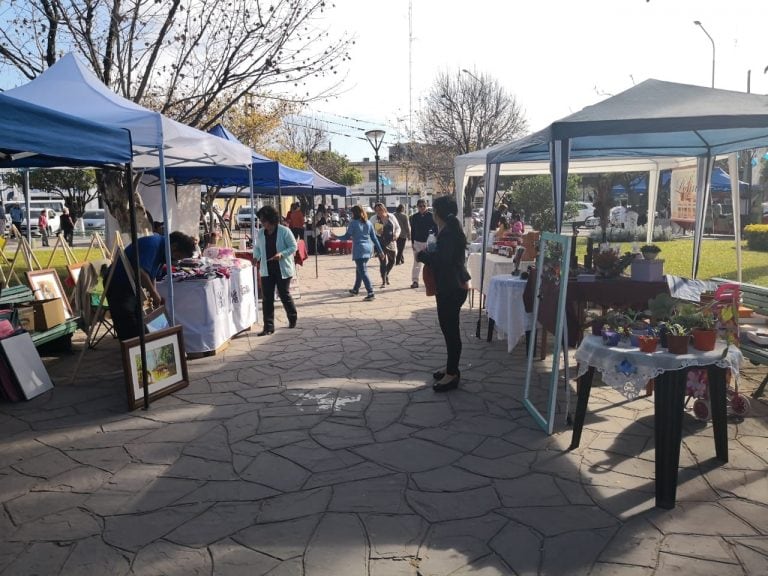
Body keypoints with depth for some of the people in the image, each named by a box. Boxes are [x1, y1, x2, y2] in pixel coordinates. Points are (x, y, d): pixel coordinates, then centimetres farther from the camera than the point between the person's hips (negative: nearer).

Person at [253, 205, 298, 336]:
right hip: (266, 270, 4)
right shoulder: (260, 233, 4)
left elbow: (293, 247, -8)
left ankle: (293, 318, 34)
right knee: (267, 298, 0)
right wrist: (256, 257, -5)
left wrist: (282, 254, -23)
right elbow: (257, 247, 16)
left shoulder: (284, 231, -10)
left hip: (283, 269, -4)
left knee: (284, 295, 8)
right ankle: (268, 327, 4)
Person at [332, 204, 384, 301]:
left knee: (363, 271, -8)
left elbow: (347, 236, -4)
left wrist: (336, 237, 14)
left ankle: (371, 293, -17)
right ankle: (355, 289, 35)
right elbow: (374, 238, 10)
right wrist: (380, 251, 13)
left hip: (359, 250, -7)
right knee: (359, 269, 22)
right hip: (368, 249, 7)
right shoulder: (368, 223, 10)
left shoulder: (353, 223, -6)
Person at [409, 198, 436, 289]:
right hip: (417, 242, 1)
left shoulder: (431, 215, -2)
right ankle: (415, 281, 2)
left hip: (428, 241, -1)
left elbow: (435, 228, 1)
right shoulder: (414, 217, 2)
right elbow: (412, 230, 7)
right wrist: (412, 242, 3)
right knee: (417, 263, 0)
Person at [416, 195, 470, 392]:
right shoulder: (451, 230, 11)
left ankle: (452, 374, 5)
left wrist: (422, 255, -13)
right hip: (452, 287, 11)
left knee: (450, 330, -3)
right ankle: (451, 367, 29)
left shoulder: (447, 234, -20)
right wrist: (429, 253, 4)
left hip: (451, 289, -11)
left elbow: (442, 260, -27)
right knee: (449, 328, 17)